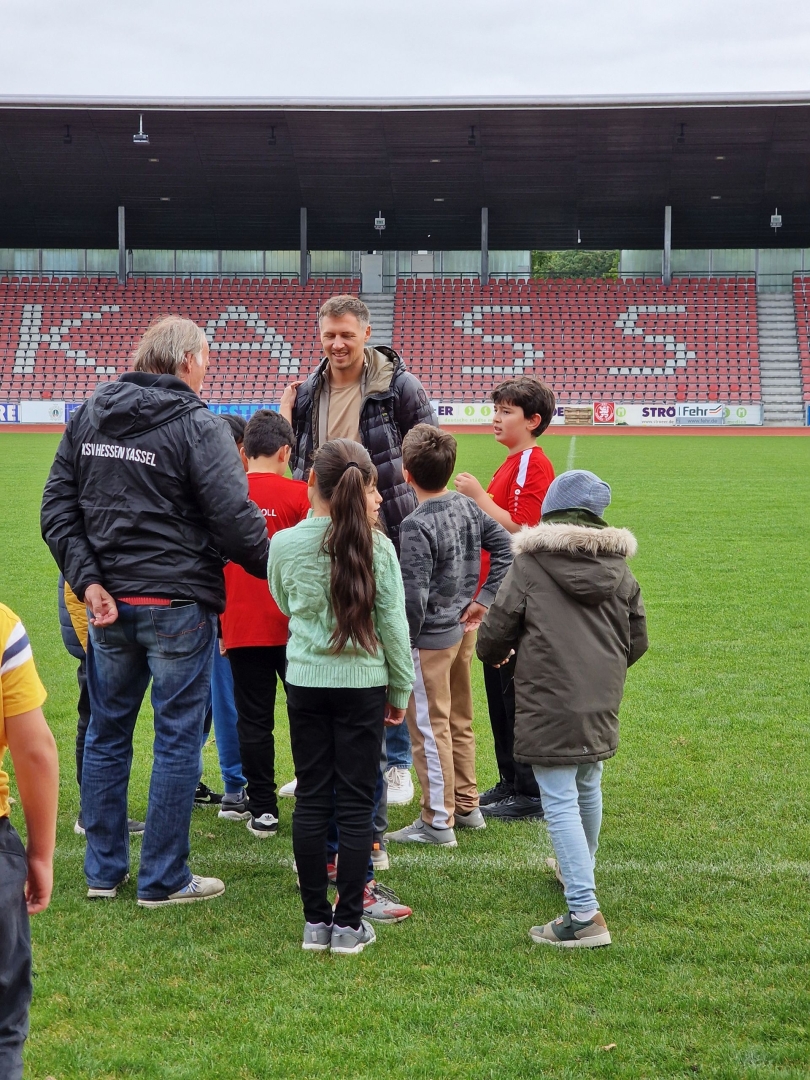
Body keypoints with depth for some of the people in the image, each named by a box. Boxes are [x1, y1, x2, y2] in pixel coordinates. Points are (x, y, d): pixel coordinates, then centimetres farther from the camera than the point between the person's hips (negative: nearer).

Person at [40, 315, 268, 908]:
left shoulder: (89, 415, 7)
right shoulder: (200, 427, -11)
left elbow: (58, 506, 4)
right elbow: (235, 521, -15)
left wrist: (89, 580, 0)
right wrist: (279, 568, 1)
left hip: (109, 604, 6)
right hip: (178, 607, -6)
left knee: (106, 736, 15)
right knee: (177, 741, 4)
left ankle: (104, 869, 23)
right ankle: (164, 879, 10)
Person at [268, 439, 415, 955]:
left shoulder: (284, 544, -7)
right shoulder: (377, 547, -10)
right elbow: (393, 623, -4)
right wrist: (401, 688, 7)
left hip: (305, 683, 1)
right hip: (363, 684, -1)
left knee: (311, 800, 9)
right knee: (356, 804, 4)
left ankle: (316, 920, 13)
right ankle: (349, 924, 7)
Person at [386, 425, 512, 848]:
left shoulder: (416, 526, -22)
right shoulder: (467, 507, 1)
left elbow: (414, 596, -24)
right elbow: (506, 548, 7)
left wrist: (402, 646, -12)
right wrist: (483, 599, 6)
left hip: (430, 639, -8)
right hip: (464, 632, 8)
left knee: (430, 730, 1)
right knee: (460, 723, 19)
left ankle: (437, 821, 7)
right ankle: (467, 806, 30)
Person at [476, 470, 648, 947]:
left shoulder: (530, 565, -8)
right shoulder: (619, 569, 7)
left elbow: (496, 632, -5)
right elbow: (638, 639, 12)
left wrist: (492, 654, 19)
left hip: (549, 707, -6)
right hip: (602, 706, 6)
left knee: (561, 803, -5)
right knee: (588, 789, 25)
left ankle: (584, 913, -11)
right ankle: (580, 870, 48)